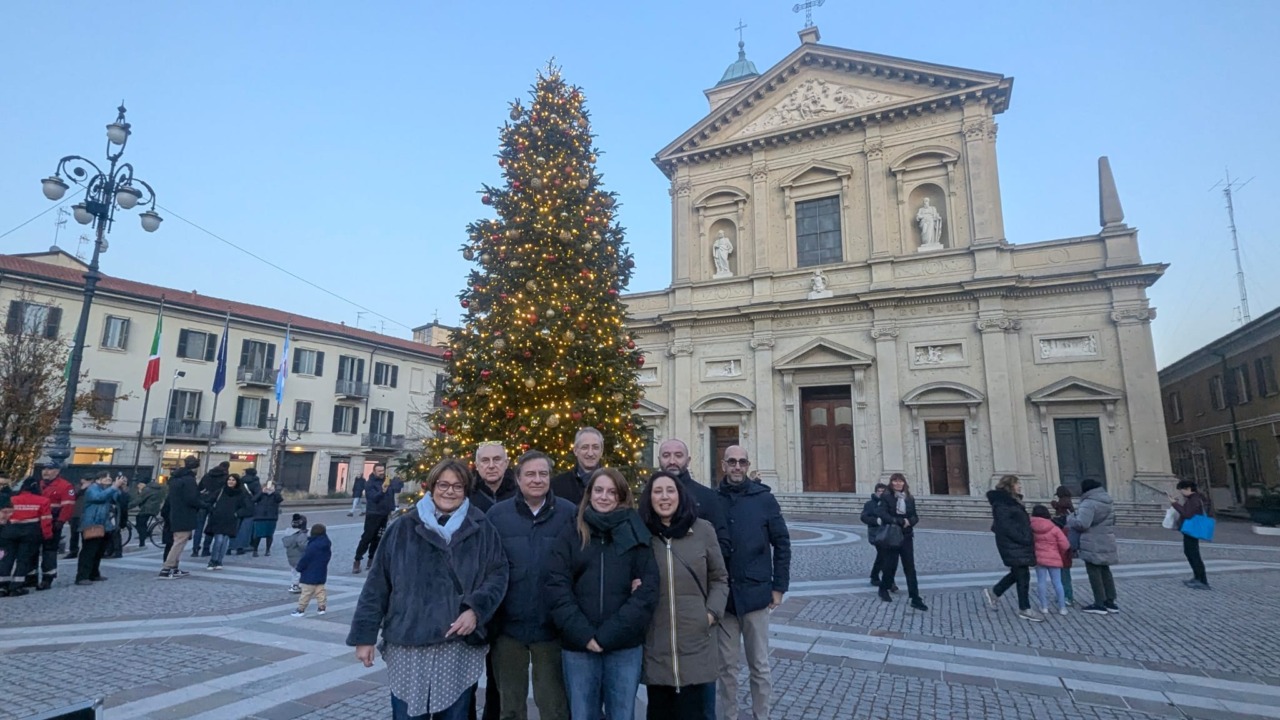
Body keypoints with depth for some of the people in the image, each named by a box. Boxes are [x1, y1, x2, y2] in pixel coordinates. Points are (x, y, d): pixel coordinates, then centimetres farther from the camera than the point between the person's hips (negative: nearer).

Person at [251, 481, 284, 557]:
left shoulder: (276, 494, 4)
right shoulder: (261, 494, 5)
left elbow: (280, 499, -16)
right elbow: (254, 499, -12)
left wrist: (274, 491, -30)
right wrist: (262, 492, -24)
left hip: (271, 518, 0)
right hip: (259, 517, 0)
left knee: (269, 535, 5)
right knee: (258, 535, -2)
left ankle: (268, 550, 18)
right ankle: (255, 550, 14)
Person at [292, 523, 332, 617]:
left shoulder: (312, 546, -22)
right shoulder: (327, 545, 3)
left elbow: (304, 559, -16)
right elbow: (328, 557, 13)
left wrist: (298, 568, 0)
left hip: (310, 575, -7)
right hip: (321, 574, 7)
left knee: (306, 592, 0)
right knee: (320, 590, 13)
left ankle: (301, 610, 6)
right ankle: (322, 607, 15)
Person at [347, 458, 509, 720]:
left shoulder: (482, 530, 0)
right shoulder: (403, 528, 1)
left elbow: (498, 575, 1)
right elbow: (377, 584, 3)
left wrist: (475, 609, -14)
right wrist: (365, 635, 1)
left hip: (460, 647, 0)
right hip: (407, 646, 0)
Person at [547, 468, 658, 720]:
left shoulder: (636, 535, 3)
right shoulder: (572, 535, 6)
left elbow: (648, 590, -4)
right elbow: (557, 587, -2)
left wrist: (609, 634, -11)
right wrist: (583, 634, -13)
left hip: (625, 646, 0)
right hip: (578, 645, 1)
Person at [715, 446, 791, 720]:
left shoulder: (764, 498, -4)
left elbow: (782, 543, 1)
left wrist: (779, 586, -1)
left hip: (755, 594, -1)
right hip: (722, 596, 1)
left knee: (759, 666, 13)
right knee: (726, 666, 13)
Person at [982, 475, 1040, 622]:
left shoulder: (1012, 501, 14)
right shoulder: (1001, 504, -17)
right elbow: (1006, 527, -23)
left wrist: (1028, 537, 8)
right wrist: (1024, 539, -21)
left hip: (1019, 545, 10)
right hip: (1013, 546, -10)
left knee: (1017, 573, 17)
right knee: (1023, 576, 0)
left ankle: (993, 592, 29)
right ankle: (1025, 609, 13)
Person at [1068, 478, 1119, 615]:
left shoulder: (1089, 503, -20)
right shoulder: (1106, 503, 11)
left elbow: (1081, 524, -26)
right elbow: (1112, 521, 25)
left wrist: (1070, 518, -9)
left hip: (1094, 546, -9)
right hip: (1106, 544, 9)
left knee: (1094, 573, -1)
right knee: (1105, 571, 17)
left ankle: (1100, 604, 4)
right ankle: (1110, 602, 22)